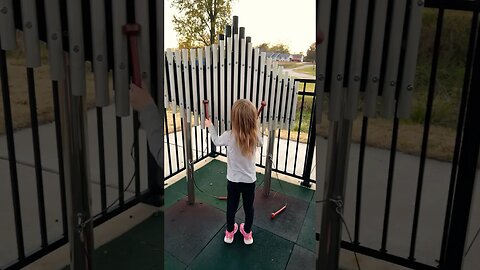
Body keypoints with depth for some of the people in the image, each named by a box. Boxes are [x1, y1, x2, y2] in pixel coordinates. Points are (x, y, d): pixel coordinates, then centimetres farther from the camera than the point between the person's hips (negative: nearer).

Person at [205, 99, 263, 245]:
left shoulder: (229, 136, -23)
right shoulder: (256, 136, -19)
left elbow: (216, 141, 0)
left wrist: (210, 127, 16)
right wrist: (255, 127, 16)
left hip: (233, 180, -1)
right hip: (250, 180, 1)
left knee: (231, 207, 20)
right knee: (248, 207, 20)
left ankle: (229, 233, 39)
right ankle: (247, 234, 39)